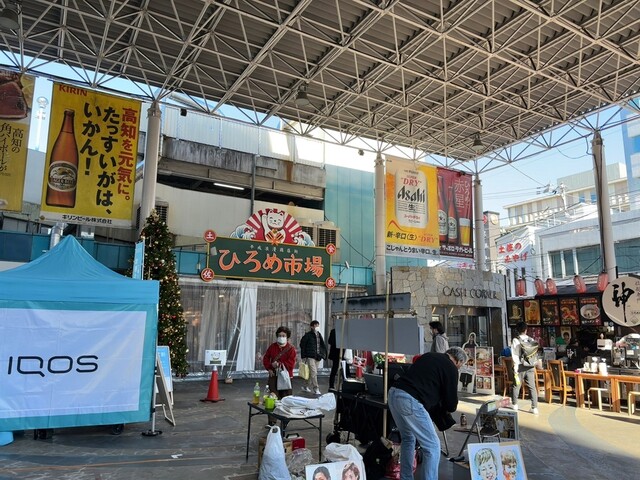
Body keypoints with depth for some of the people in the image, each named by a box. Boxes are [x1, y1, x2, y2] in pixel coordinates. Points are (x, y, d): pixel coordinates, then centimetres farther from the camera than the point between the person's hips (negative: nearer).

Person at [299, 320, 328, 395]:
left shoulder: (319, 335, 12)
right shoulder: (308, 335, -6)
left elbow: (323, 345, 18)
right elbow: (302, 345, -5)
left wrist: (323, 354, 7)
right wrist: (303, 356, -7)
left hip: (318, 357, 6)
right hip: (310, 357, -6)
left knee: (311, 373, 13)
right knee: (314, 373, -12)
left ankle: (305, 387, 28)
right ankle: (316, 389, -9)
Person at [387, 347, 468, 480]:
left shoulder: (428, 356, 25)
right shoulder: (450, 368, 4)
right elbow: (451, 404, 5)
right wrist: (443, 410, 28)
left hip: (394, 393, 8)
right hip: (410, 401, -8)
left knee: (408, 439, 27)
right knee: (432, 446, 6)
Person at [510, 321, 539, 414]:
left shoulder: (515, 340, -7)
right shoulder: (531, 340, 4)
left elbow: (514, 355, -12)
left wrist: (515, 367, -9)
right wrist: (534, 365, 16)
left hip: (520, 366, -3)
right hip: (530, 366, 3)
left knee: (516, 386, 12)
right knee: (532, 387, 5)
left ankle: (514, 404, 23)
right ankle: (534, 408, 2)